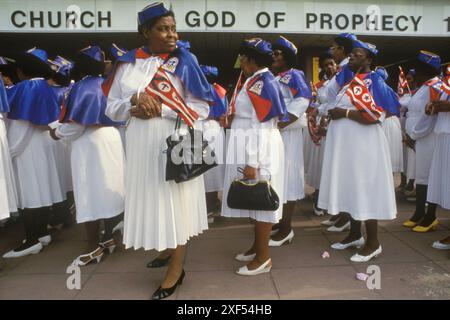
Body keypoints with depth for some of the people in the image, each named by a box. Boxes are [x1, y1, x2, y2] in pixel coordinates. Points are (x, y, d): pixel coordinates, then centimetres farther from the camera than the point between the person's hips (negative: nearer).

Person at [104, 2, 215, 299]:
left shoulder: (184, 61, -3)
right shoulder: (128, 64, 6)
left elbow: (202, 108, -8)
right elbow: (112, 108, 6)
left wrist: (161, 110, -16)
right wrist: (135, 100, -15)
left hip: (174, 143, -3)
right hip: (141, 146, 4)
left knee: (175, 201, 4)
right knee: (150, 199, 11)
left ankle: (176, 267, 19)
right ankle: (166, 249, 33)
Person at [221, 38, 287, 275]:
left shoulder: (261, 83, -16)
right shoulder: (255, 80, 13)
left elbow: (261, 127, -21)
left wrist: (252, 162, -22)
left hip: (259, 151, -10)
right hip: (250, 148, 10)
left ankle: (263, 257, 12)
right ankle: (257, 246, 30)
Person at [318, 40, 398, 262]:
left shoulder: (372, 82, -11)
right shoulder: (349, 80, 13)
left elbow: (374, 116, -21)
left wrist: (344, 113, -16)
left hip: (362, 144, -9)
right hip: (345, 143, 9)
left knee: (365, 189, -3)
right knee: (351, 189, 13)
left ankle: (373, 243, 9)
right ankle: (355, 234, 26)